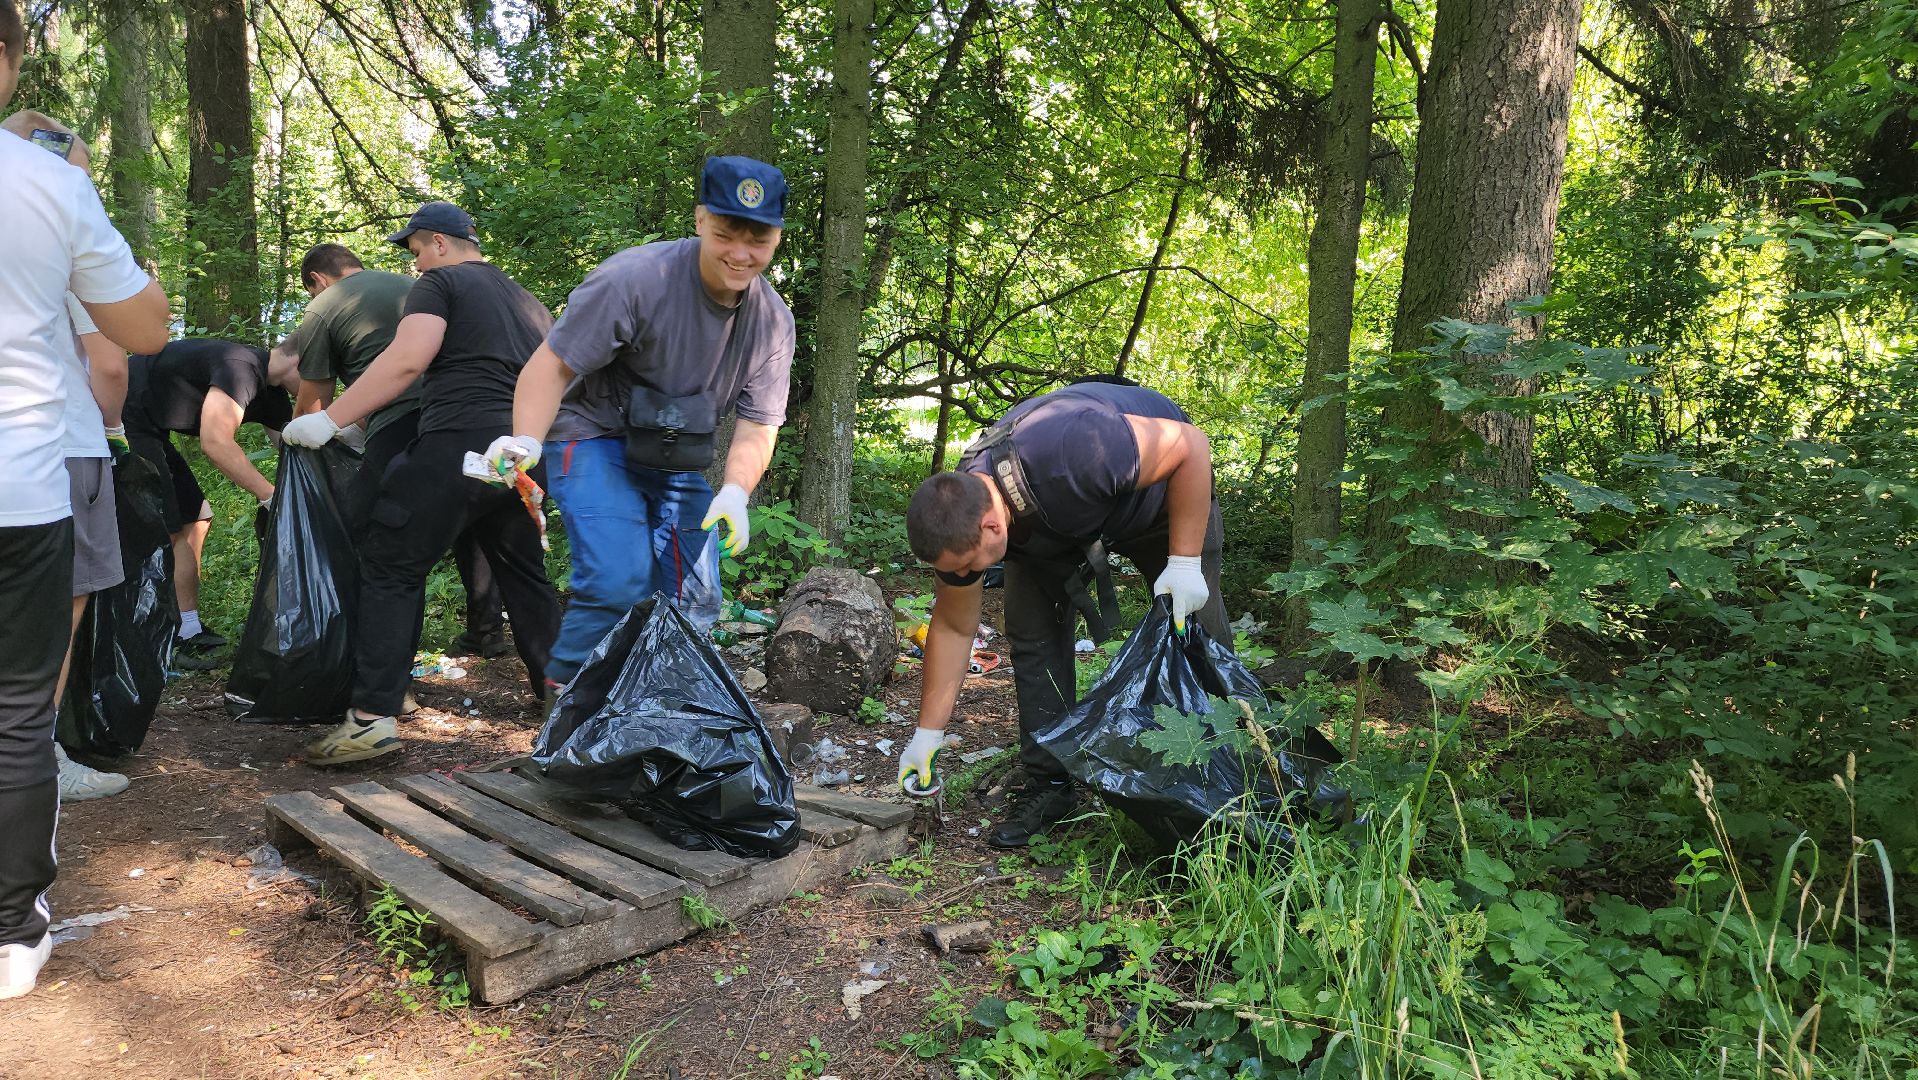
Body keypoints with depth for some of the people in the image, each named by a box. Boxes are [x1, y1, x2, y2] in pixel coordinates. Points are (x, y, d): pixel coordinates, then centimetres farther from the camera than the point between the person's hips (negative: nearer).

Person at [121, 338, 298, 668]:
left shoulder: (272, 393, 8)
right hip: (122, 421, -11)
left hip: (148, 429, 11)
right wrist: (272, 496, -26)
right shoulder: (242, 366, -23)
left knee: (195, 516, 10)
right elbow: (216, 444, -30)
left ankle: (187, 629, 15)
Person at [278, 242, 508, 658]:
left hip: (399, 420, -6)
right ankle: (487, 631, 25)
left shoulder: (322, 309, 12)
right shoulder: (408, 285, 28)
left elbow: (311, 405, 13)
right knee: (468, 525, 18)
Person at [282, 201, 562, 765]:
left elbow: (406, 360, -12)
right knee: (522, 569, 21)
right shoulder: (528, 302, 25)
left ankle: (373, 716, -10)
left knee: (391, 567, -2)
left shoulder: (440, 282, 4)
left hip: (457, 445, -7)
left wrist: (330, 419, -12)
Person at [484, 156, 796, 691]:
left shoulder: (773, 322, -7)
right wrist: (526, 441, -37)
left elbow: (757, 426, -9)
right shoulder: (635, 279, -25)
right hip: (596, 440, -6)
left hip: (677, 462, 6)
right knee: (619, 581, -23)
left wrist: (734, 493, -28)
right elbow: (553, 364, -21)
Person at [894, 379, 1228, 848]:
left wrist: (1184, 562, -33)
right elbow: (953, 628, -11)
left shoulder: (1073, 450, -47)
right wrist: (927, 733, -8)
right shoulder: (958, 514, -26)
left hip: (1163, 490, -4)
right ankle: (1048, 785, 3)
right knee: (1032, 633, -9)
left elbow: (1190, 444, -33)